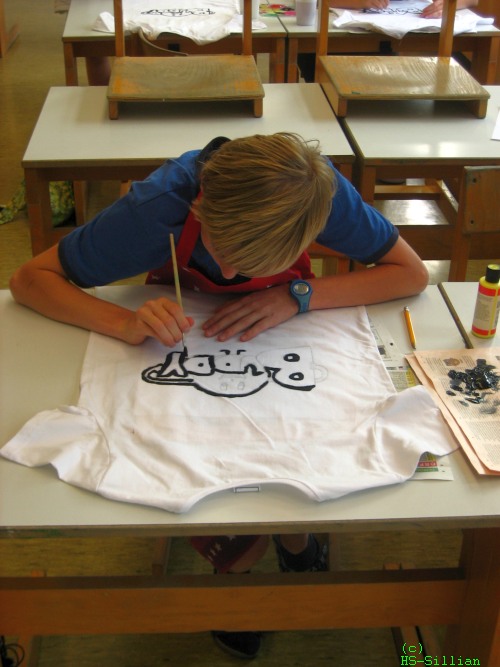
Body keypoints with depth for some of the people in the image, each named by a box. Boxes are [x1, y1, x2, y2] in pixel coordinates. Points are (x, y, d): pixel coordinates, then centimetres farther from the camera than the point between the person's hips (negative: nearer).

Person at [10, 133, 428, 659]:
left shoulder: (323, 192, -34)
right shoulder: (157, 208, -36)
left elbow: (411, 273, -23)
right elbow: (29, 279, -27)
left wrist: (299, 295, -38)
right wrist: (126, 323, -45)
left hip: (287, 335, 2)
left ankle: (293, 537, 18)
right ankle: (235, 564, 19)